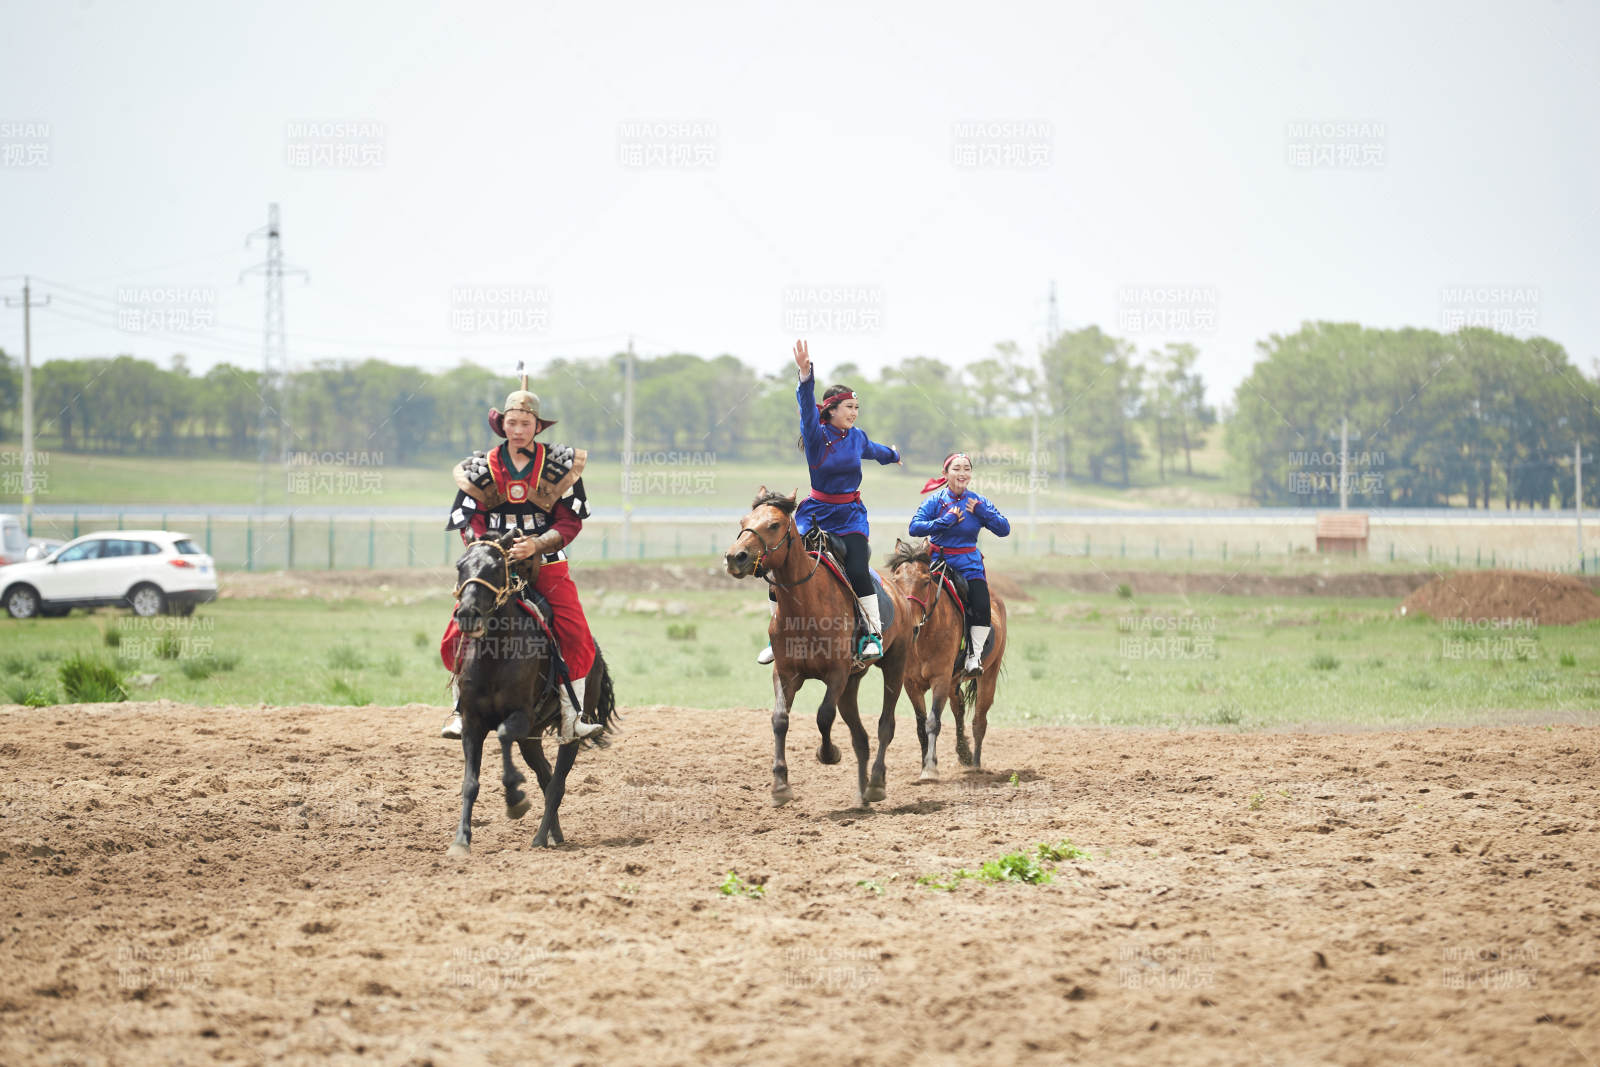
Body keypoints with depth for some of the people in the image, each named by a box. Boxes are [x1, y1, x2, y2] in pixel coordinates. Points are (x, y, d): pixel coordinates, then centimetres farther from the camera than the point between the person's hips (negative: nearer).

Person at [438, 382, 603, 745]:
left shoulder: (559, 466, 0)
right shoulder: (482, 469, 4)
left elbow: (570, 522, -4)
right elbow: (468, 522, 3)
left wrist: (535, 545, -21)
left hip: (546, 564, -1)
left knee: (575, 634, -19)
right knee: (458, 635, -14)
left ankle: (572, 718, -9)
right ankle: (461, 708, 7)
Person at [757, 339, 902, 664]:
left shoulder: (857, 437, 4)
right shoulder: (817, 436, -8)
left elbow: (873, 450, 28)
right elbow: (807, 406, -28)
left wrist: (892, 454, 51)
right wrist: (805, 374, -46)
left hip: (850, 516, 1)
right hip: (816, 514, -1)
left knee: (857, 571, -22)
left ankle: (874, 635, -12)